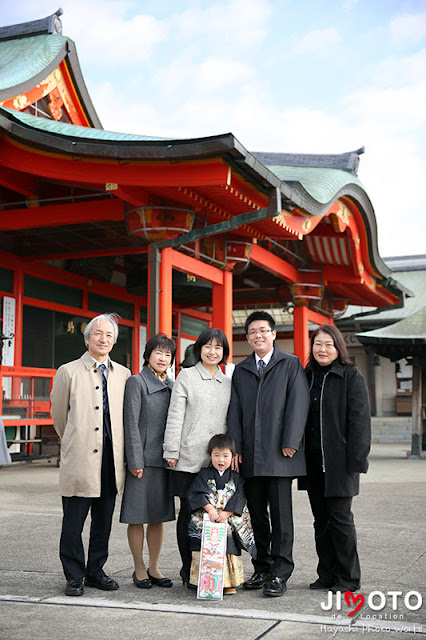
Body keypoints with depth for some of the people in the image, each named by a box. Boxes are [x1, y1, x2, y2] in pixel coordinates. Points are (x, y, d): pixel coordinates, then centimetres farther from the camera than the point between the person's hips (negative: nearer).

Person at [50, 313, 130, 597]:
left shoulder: (124, 375, 9)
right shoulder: (68, 372, 0)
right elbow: (58, 414, 9)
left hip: (111, 460, 3)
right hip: (80, 460, -3)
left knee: (104, 521, 11)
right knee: (73, 522, 2)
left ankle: (96, 571, 26)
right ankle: (74, 576, 16)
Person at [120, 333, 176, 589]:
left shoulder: (171, 385, 13)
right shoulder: (136, 382, -5)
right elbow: (131, 423, -10)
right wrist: (135, 461, -14)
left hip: (165, 460, 6)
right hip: (143, 459, -6)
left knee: (159, 515, 10)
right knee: (138, 515, 1)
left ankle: (154, 568, 20)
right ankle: (140, 569, 13)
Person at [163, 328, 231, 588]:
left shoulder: (228, 382, 14)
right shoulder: (186, 376, 2)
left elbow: (230, 420, 17)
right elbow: (175, 416, -2)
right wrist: (171, 451, -6)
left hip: (217, 459, 4)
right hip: (189, 458, -3)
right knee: (189, 512, 1)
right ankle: (189, 570, 12)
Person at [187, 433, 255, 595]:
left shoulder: (236, 478, 8)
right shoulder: (204, 475, 6)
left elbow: (239, 498, -1)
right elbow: (198, 494, -6)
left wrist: (226, 513, -15)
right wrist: (210, 509, -20)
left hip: (230, 519, 1)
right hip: (207, 520, -1)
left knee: (229, 549, -9)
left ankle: (229, 582, 1)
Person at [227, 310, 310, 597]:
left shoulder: (291, 364, 4)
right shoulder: (241, 370, 15)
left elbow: (299, 402, -4)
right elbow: (235, 410, 11)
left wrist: (290, 442, -11)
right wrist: (235, 447, 2)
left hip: (279, 454, -4)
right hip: (250, 455, 4)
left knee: (281, 514, -2)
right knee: (256, 514, 9)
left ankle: (280, 574, 5)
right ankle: (262, 569, 20)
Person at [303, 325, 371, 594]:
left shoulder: (352, 377, -4)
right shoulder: (308, 377, 13)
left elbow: (360, 420, -8)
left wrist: (355, 460, -15)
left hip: (339, 461, -6)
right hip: (313, 461, 6)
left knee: (340, 518, -2)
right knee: (321, 519, 11)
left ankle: (348, 577, 11)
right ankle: (327, 574, 22)